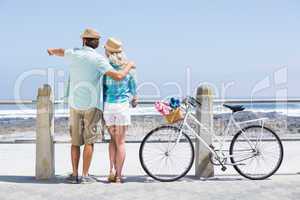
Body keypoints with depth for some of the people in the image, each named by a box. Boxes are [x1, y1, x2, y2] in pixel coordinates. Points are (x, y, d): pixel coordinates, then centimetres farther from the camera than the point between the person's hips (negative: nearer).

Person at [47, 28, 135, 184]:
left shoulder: (73, 54, 4)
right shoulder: (98, 59, -10)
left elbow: (61, 51, 29)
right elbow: (118, 76, -20)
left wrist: (52, 51, 53)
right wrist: (128, 65, 1)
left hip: (75, 104, 4)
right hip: (92, 104, -4)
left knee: (75, 141, 11)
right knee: (89, 141, 4)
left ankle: (74, 175, 14)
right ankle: (85, 176, 6)